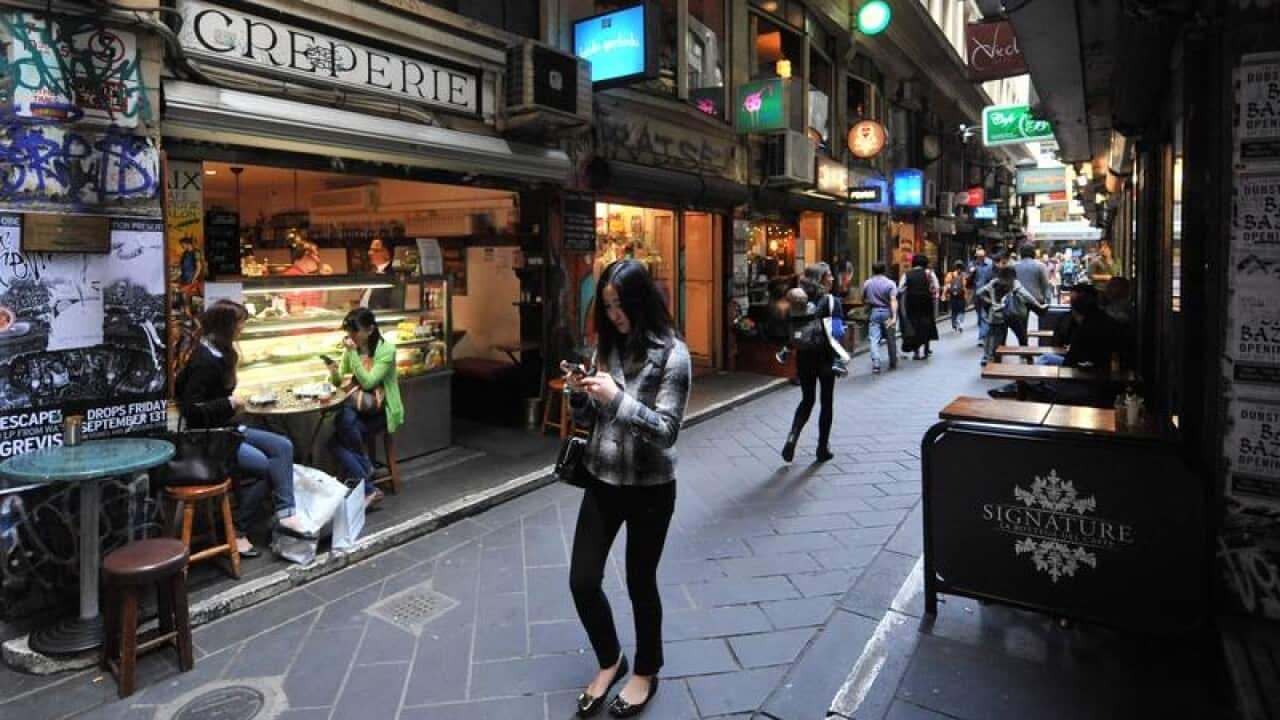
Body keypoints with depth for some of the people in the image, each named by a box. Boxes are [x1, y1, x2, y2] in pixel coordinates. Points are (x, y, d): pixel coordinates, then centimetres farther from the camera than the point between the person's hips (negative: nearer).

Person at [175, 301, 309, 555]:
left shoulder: (219, 354, 9)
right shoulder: (205, 360, -20)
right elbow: (191, 409, -22)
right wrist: (229, 403, -15)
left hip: (225, 428, 9)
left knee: (282, 446, -6)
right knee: (264, 466, -19)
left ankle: (285, 512, -14)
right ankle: (236, 531, -5)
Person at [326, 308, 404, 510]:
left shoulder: (386, 349, -13)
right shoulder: (352, 348, 4)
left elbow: (367, 382, -20)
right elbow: (337, 382, 6)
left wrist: (353, 353, -23)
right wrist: (334, 372, -17)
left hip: (381, 410, -5)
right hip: (358, 408, 5)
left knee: (343, 419, -29)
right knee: (340, 430, -22)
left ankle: (364, 463, -6)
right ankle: (369, 490, -18)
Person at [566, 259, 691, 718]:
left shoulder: (672, 354, -15)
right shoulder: (606, 345, 2)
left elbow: (666, 431, -19)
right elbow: (588, 420, 8)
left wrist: (618, 397, -29)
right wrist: (578, 393, -13)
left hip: (650, 487, -5)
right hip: (601, 481, 5)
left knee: (640, 582, 11)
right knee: (582, 582, 8)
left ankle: (646, 672, 37)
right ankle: (609, 661, 35)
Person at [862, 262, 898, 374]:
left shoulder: (867, 283, 2)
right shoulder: (890, 283, -5)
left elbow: (863, 299, 10)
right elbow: (893, 300, -15)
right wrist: (894, 316, -22)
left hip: (874, 312, 0)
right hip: (887, 312, 0)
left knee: (874, 340, -4)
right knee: (890, 339, 14)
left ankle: (875, 365, -18)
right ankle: (893, 364, 25)